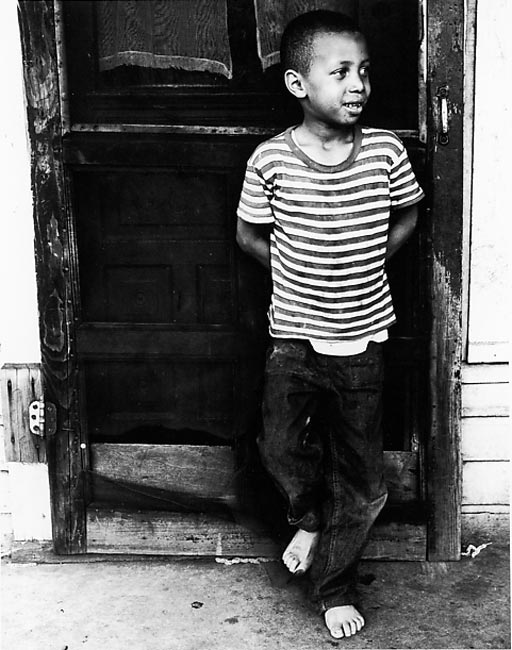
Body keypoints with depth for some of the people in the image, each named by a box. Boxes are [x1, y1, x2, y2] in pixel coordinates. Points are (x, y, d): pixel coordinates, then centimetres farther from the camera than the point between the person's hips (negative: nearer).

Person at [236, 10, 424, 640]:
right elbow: (249, 234, 4)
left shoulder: (385, 150, -7)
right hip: (295, 335, -1)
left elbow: (407, 215, 11)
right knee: (280, 447, -16)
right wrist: (302, 274, -1)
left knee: (363, 483, 7)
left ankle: (334, 584, 30)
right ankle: (310, 516, 20)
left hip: (362, 340, 1)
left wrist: (364, 265, 3)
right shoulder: (271, 161, -11)